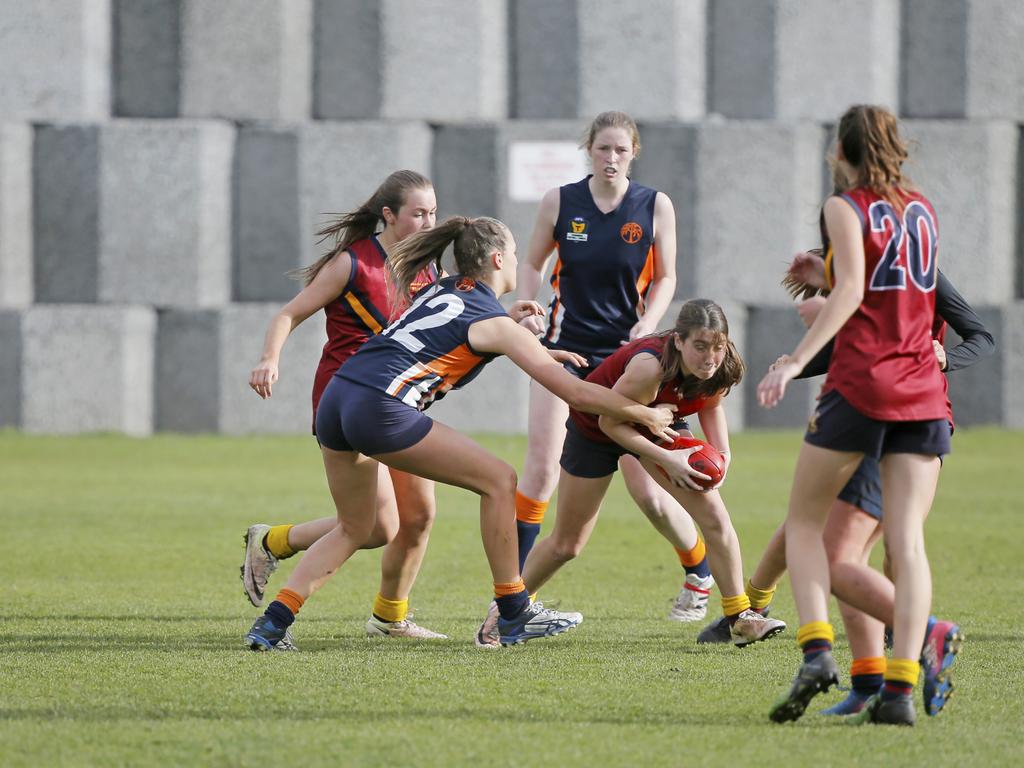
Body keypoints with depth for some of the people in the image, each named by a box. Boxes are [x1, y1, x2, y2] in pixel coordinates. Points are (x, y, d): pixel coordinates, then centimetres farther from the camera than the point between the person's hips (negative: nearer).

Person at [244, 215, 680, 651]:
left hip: (334, 402, 8)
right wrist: (644, 415, 14)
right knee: (498, 480, 5)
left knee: (354, 530, 21)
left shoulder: (443, 291, 22)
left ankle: (274, 620, 7)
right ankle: (513, 615, 9)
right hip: (379, 408, -8)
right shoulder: (493, 323, 2)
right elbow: (575, 393, 4)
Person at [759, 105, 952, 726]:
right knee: (908, 540, -2)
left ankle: (817, 649, -12)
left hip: (860, 385, -4)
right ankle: (901, 686, -13)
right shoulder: (923, 210, 16)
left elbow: (850, 291, -15)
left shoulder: (847, 207, -1)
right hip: (924, 393, 4)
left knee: (805, 522, 8)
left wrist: (795, 362, -19)